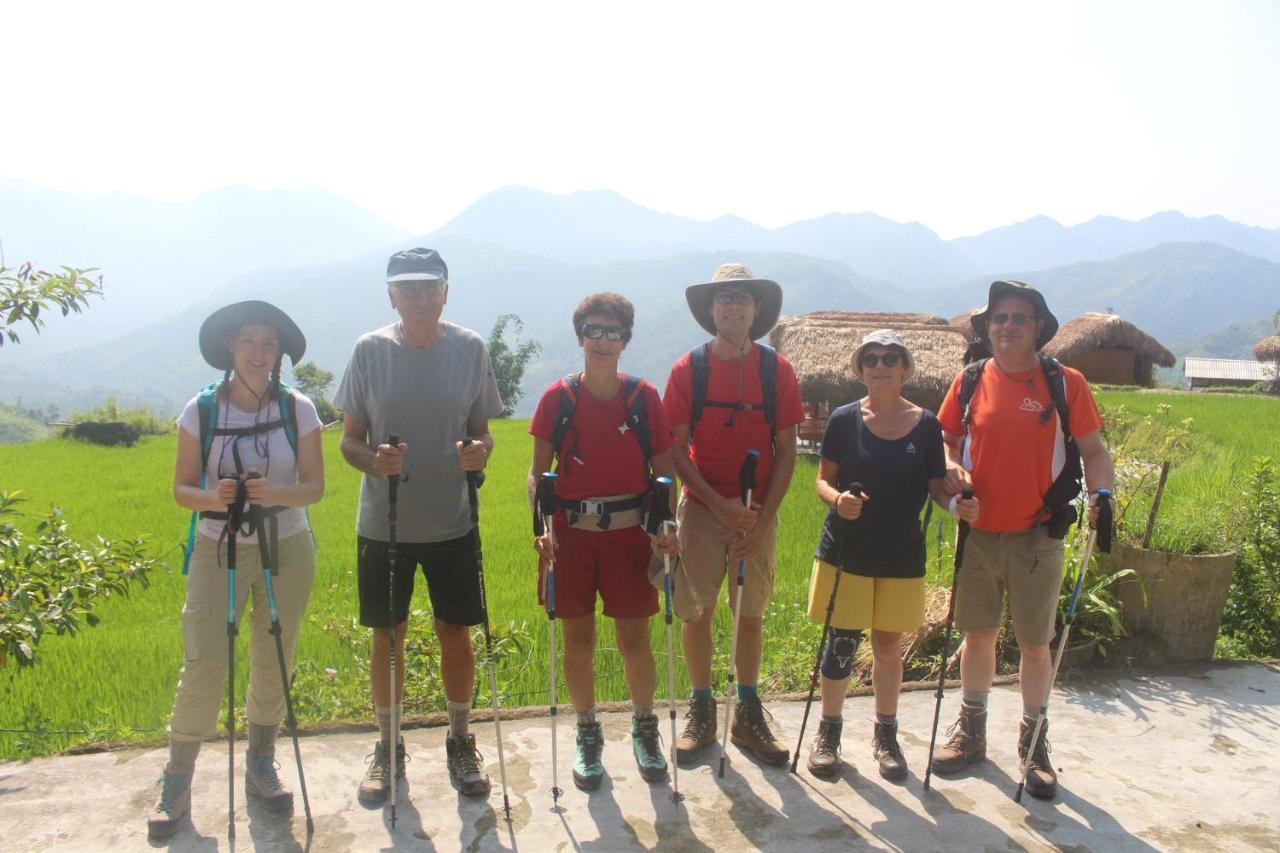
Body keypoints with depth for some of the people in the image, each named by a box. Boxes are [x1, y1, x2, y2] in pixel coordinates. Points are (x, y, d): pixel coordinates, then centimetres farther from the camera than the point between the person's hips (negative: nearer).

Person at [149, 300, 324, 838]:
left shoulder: (297, 409, -4)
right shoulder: (201, 410, -4)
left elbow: (314, 486, -4)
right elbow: (182, 489, -1)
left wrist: (275, 494, -24)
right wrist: (213, 497, -23)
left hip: (287, 549, 1)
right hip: (217, 551, -1)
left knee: (273, 663, 8)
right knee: (203, 665, -6)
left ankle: (261, 765, 27)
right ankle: (177, 781, 11)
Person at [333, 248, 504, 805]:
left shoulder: (470, 349, -2)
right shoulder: (370, 350, -3)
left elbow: (483, 430, 6)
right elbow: (349, 440, 0)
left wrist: (481, 451, -17)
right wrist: (372, 460, -22)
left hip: (453, 522, 0)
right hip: (383, 523, 0)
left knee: (455, 633, 9)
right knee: (387, 636, 11)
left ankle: (460, 740, 31)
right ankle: (388, 746, 31)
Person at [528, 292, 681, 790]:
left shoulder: (644, 397, 1)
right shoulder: (558, 398, 0)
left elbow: (663, 470, 4)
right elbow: (538, 472, 1)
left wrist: (665, 528, -9)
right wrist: (540, 528, -12)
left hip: (629, 531, 0)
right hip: (572, 531, 0)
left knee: (634, 640, 6)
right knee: (578, 642, 8)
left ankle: (644, 728, 29)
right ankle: (587, 735, 28)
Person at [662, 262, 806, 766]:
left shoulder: (776, 370, -1)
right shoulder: (688, 370, -3)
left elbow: (786, 451, 0)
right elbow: (676, 450, -5)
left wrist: (762, 520, -9)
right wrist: (722, 504, -15)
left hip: (758, 513, 1)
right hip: (701, 507, -1)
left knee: (752, 614, 9)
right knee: (696, 612, 4)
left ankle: (748, 716, 24)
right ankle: (701, 710, 22)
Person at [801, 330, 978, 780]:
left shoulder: (926, 424, 0)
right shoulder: (844, 419, -4)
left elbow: (936, 485, 4)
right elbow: (823, 479, -1)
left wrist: (958, 504, -16)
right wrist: (837, 498, -22)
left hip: (901, 555, 2)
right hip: (846, 551, -1)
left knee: (889, 645, 12)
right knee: (841, 643, 3)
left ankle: (885, 735, 30)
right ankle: (828, 730, 24)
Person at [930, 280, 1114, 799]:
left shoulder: (1065, 383, -3)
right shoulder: (970, 382, 2)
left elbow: (1093, 450, 1)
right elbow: (947, 440, 12)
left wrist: (1101, 492, -17)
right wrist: (954, 471, -9)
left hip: (1037, 536, -2)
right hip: (979, 533, 2)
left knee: (1035, 644, 7)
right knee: (977, 635, 13)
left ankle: (1034, 743, 25)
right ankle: (972, 731, 30)